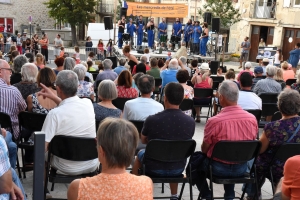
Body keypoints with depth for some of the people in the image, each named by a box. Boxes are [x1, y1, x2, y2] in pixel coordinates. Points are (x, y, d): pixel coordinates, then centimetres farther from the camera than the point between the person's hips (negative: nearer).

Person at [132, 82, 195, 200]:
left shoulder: (152, 120, -22)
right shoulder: (190, 122, -15)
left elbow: (143, 141, 0)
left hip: (154, 168, -2)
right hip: (178, 169, 2)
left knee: (140, 154, 30)